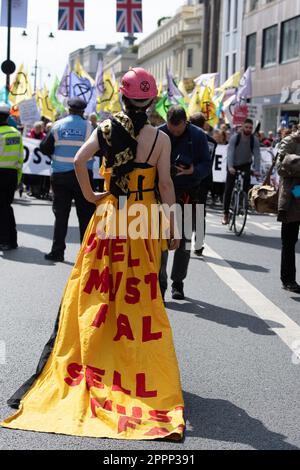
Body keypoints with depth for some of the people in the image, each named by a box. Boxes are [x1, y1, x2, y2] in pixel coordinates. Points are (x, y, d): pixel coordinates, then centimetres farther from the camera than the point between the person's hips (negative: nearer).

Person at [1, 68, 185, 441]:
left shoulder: (106, 128, -2)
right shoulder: (160, 138, -7)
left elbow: (79, 161, -12)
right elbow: (165, 184, -7)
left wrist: (90, 195, 0)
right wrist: (173, 226, 1)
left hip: (109, 214, 1)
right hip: (145, 219, -1)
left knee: (93, 287, 8)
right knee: (143, 295, 7)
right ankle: (144, 375, 14)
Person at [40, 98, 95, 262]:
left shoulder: (58, 125, -2)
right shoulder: (88, 127, -7)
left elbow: (45, 148, 2)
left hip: (60, 174, 2)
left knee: (60, 213, 7)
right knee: (85, 214, 6)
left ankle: (57, 251, 6)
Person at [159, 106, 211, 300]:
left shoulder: (198, 135, -3)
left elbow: (207, 164, -2)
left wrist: (193, 171, -22)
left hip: (188, 193, 1)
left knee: (184, 240, 9)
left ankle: (178, 282, 22)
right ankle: (160, 284, 3)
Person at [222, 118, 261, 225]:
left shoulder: (254, 140, -15)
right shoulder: (235, 138, -20)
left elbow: (257, 155, -23)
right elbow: (230, 152, -31)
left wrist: (257, 170, -38)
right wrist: (230, 167, -46)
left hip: (245, 164, 1)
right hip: (233, 165, -1)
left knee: (247, 176, -31)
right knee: (228, 189, -4)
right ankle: (226, 214, 3)